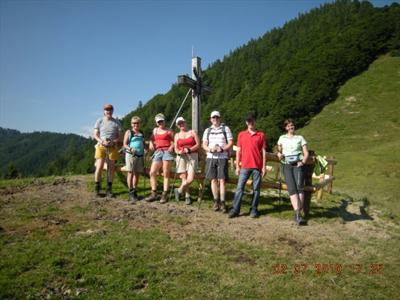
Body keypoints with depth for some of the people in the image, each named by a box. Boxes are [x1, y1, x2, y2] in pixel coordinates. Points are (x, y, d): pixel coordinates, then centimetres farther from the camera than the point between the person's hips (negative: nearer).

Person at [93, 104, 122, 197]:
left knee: (111, 168, 4)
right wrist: (102, 141, -13)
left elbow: (119, 136, 7)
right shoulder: (99, 121, 5)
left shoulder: (116, 122, 6)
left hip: (113, 147, 1)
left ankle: (109, 189, 13)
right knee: (99, 167, -10)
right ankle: (97, 188, 6)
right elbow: (95, 135, 4)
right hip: (101, 146, -1)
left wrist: (113, 141, -13)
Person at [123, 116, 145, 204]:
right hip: (131, 155, -5)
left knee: (137, 173, 8)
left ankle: (134, 191, 19)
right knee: (131, 173, -3)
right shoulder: (129, 132, 3)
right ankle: (131, 193, 0)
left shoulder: (142, 133, 16)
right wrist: (130, 149, -21)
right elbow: (125, 144, -2)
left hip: (140, 155, 5)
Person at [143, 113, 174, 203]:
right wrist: (151, 144, 5)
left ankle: (164, 195, 0)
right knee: (152, 172, -5)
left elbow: (173, 142, 4)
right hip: (158, 152, 5)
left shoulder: (169, 131, 7)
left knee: (166, 174, -4)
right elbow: (152, 140, 26)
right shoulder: (155, 130, 20)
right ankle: (154, 193, 4)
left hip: (167, 152, -4)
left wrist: (171, 147, -16)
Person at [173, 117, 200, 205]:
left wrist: (189, 150, -12)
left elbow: (198, 144, 2)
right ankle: (187, 196, 16)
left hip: (192, 156, -2)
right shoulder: (177, 135, 15)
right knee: (184, 179, -3)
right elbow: (176, 148, 11)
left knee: (190, 179, -13)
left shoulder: (192, 132, 9)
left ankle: (179, 190, 11)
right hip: (181, 157, 2)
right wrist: (178, 152, -12)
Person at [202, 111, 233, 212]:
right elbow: (204, 144, 10)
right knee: (213, 179, 4)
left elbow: (230, 142, 1)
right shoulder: (207, 130, 14)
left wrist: (222, 149, -16)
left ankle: (222, 202, -2)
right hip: (211, 157, 3)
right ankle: (216, 201, 13)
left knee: (222, 180, -6)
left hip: (222, 157, -2)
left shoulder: (226, 129, 7)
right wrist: (210, 149, -12)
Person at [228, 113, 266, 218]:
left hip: (257, 166, 0)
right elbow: (238, 151, 9)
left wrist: (264, 167, -1)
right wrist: (237, 166, 4)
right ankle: (235, 209, 2)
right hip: (244, 166, 1)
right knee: (239, 187, -1)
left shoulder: (261, 135, 5)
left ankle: (254, 209, 15)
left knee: (256, 189, 5)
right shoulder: (241, 134, 8)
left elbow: (263, 151, 4)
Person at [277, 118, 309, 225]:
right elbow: (279, 151, 24)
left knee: (299, 187, -18)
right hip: (286, 164, 0)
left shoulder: (300, 138, 16)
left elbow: (306, 153, 11)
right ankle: (298, 214, -22)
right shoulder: (282, 138, 19)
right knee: (292, 188, -16)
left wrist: (303, 162, -6)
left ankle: (297, 214, -15)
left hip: (298, 164, 0)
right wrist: (279, 154, 1)